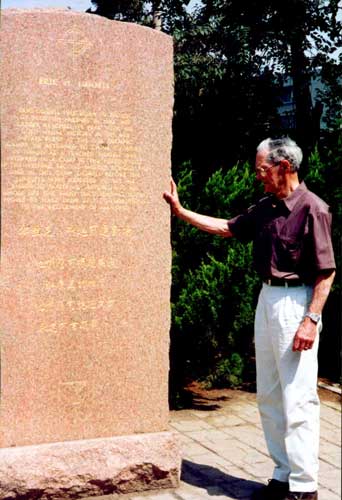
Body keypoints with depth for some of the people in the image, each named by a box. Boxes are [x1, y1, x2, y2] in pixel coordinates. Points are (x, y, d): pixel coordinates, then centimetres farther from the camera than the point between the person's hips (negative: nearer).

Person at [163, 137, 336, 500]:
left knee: (298, 400, -6)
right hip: (266, 299, 9)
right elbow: (227, 228, 22)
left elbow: (327, 271, -16)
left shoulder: (312, 209, -14)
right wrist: (180, 211, 19)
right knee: (268, 396, 13)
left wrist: (312, 319, -21)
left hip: (295, 303, -9)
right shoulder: (265, 208, 10)